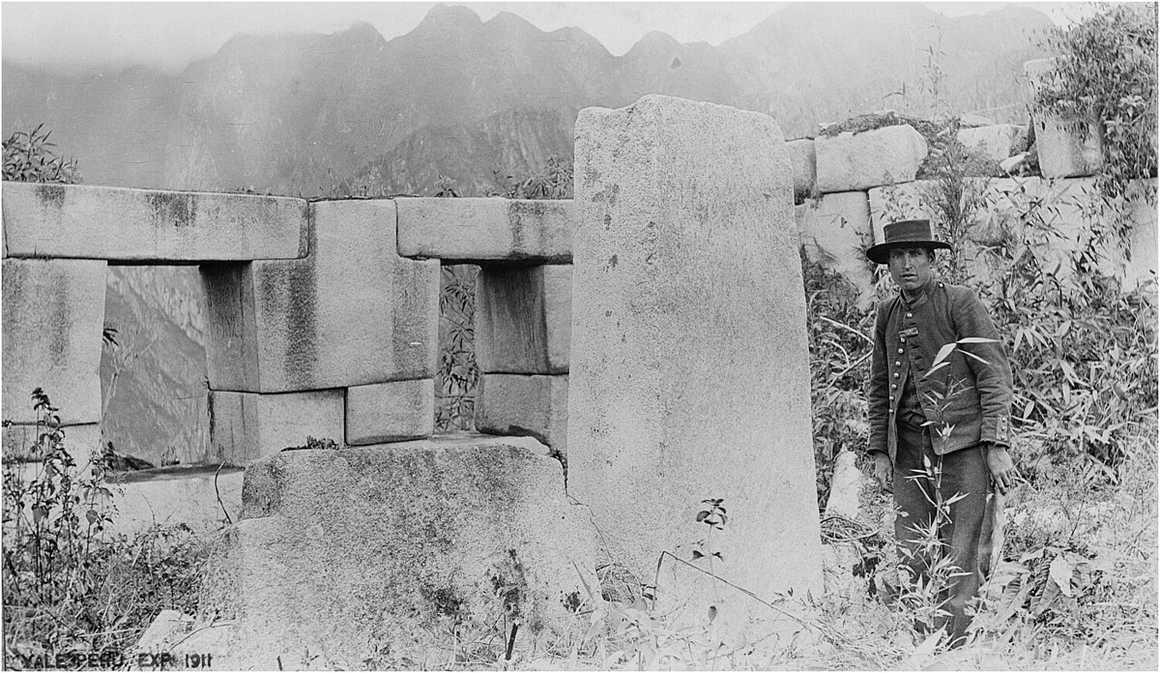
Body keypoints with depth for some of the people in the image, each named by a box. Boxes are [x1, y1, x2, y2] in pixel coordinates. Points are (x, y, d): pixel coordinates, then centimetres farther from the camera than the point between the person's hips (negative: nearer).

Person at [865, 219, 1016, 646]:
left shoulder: (961, 303, -3)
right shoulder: (887, 314, 13)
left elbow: (995, 375, -6)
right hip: (911, 448, 5)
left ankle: (955, 647, 0)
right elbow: (880, 388, 20)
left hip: (965, 446, -5)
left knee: (964, 556, -6)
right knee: (911, 557, 1)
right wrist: (879, 451, 13)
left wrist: (997, 446, -12)